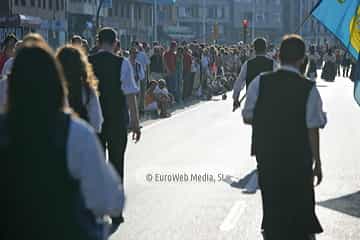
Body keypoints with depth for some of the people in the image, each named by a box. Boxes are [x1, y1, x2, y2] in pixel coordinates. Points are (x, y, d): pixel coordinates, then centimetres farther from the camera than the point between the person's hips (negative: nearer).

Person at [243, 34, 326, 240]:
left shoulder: (260, 83, -7)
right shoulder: (308, 89, -12)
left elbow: (247, 117, -2)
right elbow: (313, 129, -12)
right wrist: (317, 162, -4)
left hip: (266, 156, 2)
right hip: (299, 161, -2)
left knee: (272, 204, 14)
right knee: (300, 208, 14)